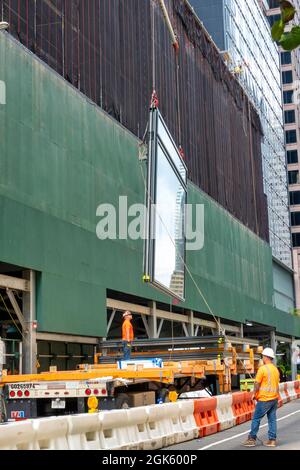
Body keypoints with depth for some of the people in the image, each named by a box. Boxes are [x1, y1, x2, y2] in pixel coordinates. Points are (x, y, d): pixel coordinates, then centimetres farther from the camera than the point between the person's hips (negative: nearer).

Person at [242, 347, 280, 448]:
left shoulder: (263, 368, -13)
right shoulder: (276, 369, 9)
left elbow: (257, 384, -11)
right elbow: (277, 384, 15)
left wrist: (254, 394, 3)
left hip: (264, 399, -7)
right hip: (274, 398, 7)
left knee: (256, 418, 1)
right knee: (272, 419, 9)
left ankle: (252, 439, 4)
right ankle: (272, 440, 10)